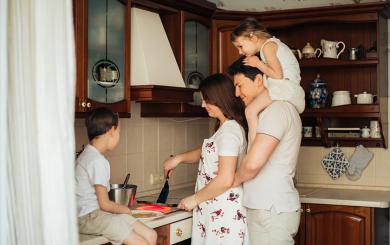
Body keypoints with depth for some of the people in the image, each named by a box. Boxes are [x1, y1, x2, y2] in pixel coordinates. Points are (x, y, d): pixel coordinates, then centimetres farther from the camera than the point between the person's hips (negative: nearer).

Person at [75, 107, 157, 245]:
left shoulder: (88, 155, 13)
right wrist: (124, 209, 0)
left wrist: (121, 209, 9)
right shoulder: (98, 161, -17)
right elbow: (105, 204, -17)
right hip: (90, 217, -10)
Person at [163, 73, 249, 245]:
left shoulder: (229, 130, -17)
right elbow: (208, 153, 27)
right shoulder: (227, 127, 13)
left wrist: (195, 199, -11)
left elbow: (225, 180, -22)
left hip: (224, 213, -9)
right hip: (216, 210, 9)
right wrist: (179, 158, 14)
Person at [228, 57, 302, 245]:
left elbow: (253, 163, -25)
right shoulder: (270, 111, 17)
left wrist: (236, 179, -4)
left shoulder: (277, 109, -15)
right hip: (262, 208, 9)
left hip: (273, 212, -9)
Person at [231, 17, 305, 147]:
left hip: (285, 86, -11)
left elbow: (277, 74, -17)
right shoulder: (273, 43, 25)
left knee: (251, 110, -21)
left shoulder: (267, 45, -5)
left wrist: (257, 63, -5)